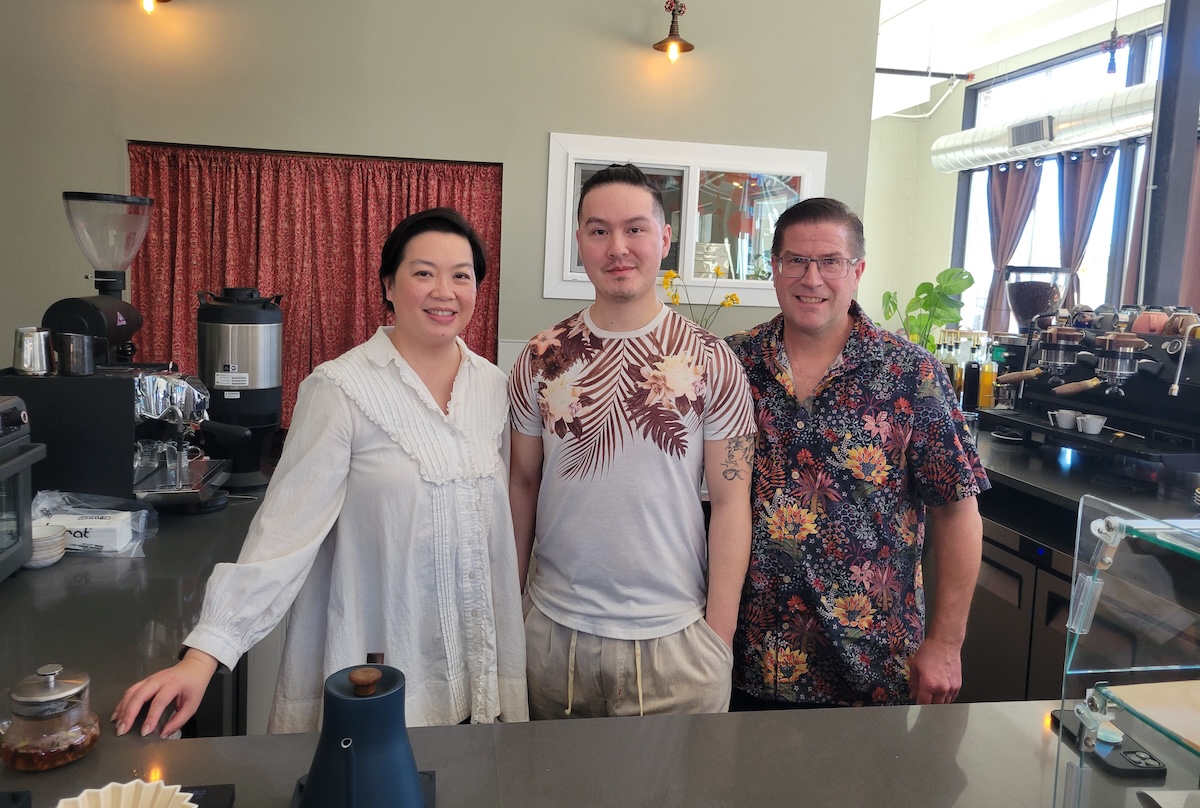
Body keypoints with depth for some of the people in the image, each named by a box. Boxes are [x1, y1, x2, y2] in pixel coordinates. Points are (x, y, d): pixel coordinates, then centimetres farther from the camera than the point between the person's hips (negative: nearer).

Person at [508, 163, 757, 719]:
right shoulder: (542, 359, 0)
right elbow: (524, 486, 6)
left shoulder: (710, 362, -5)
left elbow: (730, 503, -5)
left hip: (674, 636, -2)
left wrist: (719, 636, -7)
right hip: (553, 630, 2)